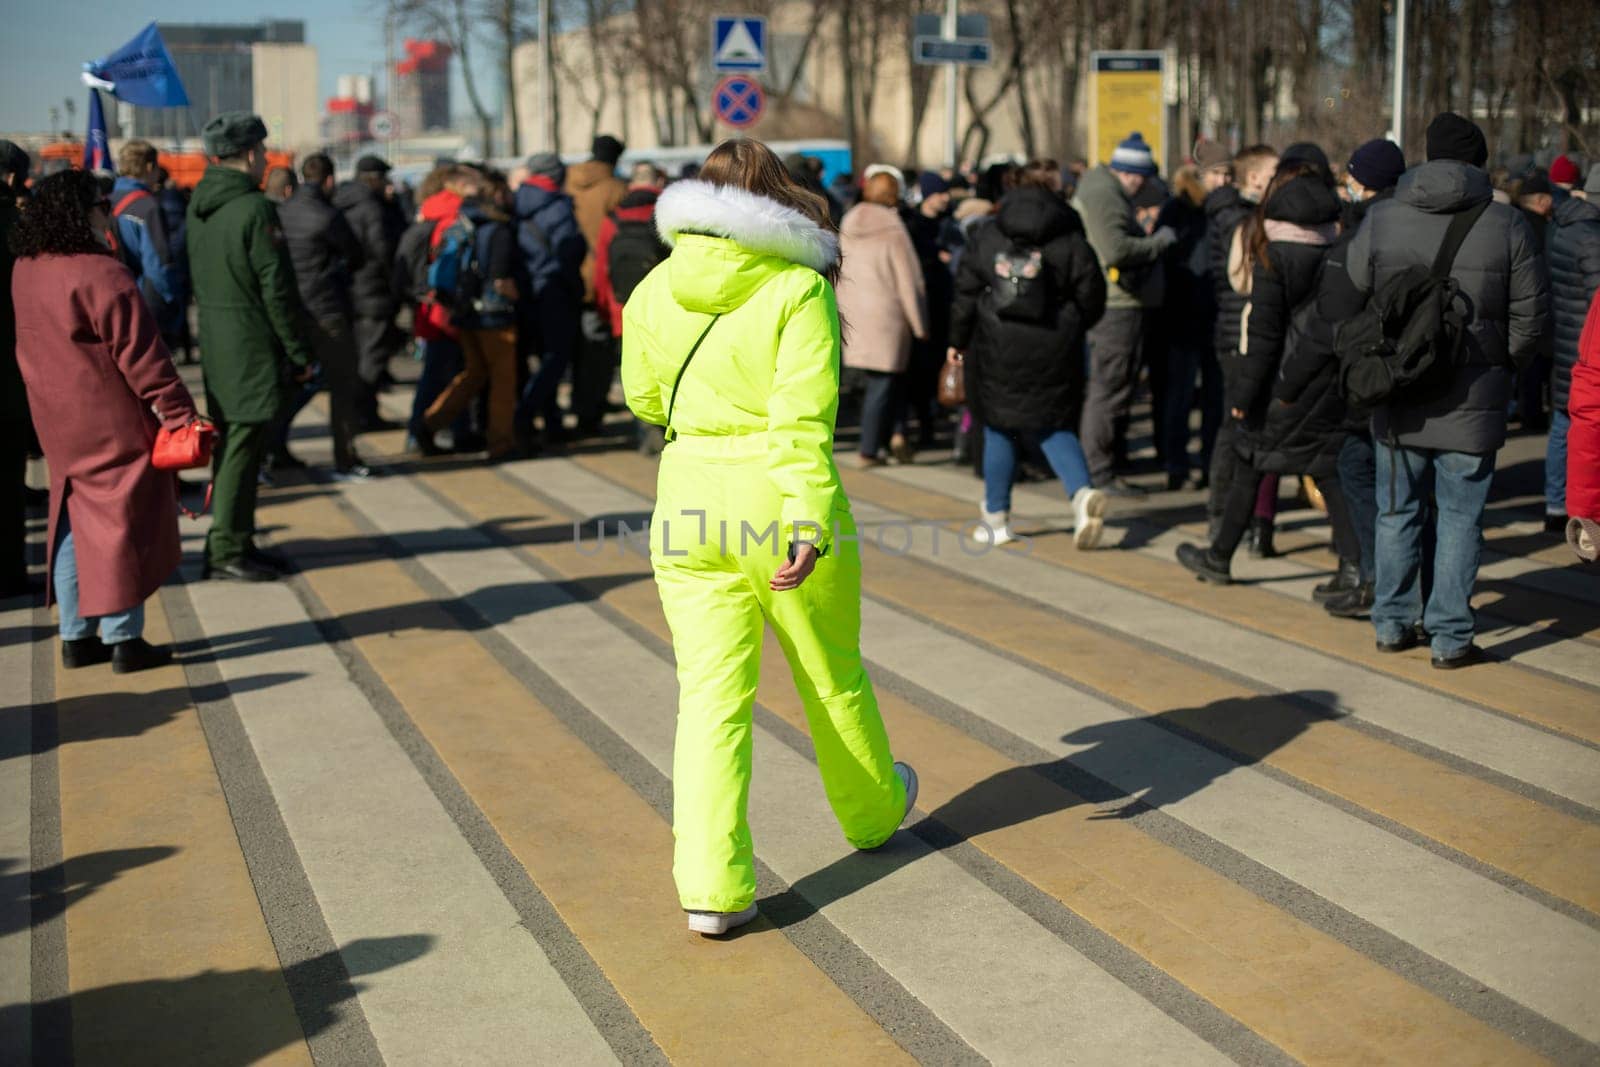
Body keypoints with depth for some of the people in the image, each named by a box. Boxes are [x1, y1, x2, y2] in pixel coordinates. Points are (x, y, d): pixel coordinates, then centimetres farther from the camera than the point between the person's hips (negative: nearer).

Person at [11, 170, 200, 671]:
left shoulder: (25, 272, 6)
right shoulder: (103, 275, -19)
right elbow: (142, 356, -18)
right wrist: (181, 414, -13)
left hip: (59, 424, 8)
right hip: (113, 424, -8)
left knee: (73, 525, 14)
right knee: (120, 522, 0)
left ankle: (76, 636, 19)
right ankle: (124, 638, 5)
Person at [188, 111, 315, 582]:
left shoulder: (199, 205, 10)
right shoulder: (254, 209, -16)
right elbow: (277, 290, -16)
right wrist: (301, 353, -9)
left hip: (213, 342, 9)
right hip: (251, 347, -9)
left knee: (231, 442, 15)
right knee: (243, 443, -4)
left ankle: (235, 542, 23)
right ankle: (227, 551, 0)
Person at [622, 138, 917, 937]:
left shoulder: (656, 291, 3)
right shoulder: (799, 290, -9)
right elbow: (804, 417, -19)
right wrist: (809, 519, -24)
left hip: (690, 495, 3)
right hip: (778, 496, -3)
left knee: (711, 693, 4)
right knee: (832, 671, 18)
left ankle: (711, 886, -4)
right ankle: (873, 808, 42)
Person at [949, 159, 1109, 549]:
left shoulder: (986, 238, 1)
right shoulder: (1071, 241, -2)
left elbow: (966, 294, 2)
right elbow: (1092, 297, -1)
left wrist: (957, 341, 13)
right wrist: (1070, 327, 18)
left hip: (996, 351, 0)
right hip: (1053, 353, 0)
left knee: (999, 429, 13)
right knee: (1054, 426, 10)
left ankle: (996, 518, 18)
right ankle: (1082, 492, -16)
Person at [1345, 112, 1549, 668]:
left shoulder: (1381, 220, -2)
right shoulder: (1505, 225, -5)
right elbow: (1531, 310, -3)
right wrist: (1503, 362, 12)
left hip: (1395, 393, 2)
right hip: (1472, 399, -2)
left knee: (1397, 511, 14)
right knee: (1460, 517, 5)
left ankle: (1393, 623, 21)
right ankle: (1450, 637, 6)